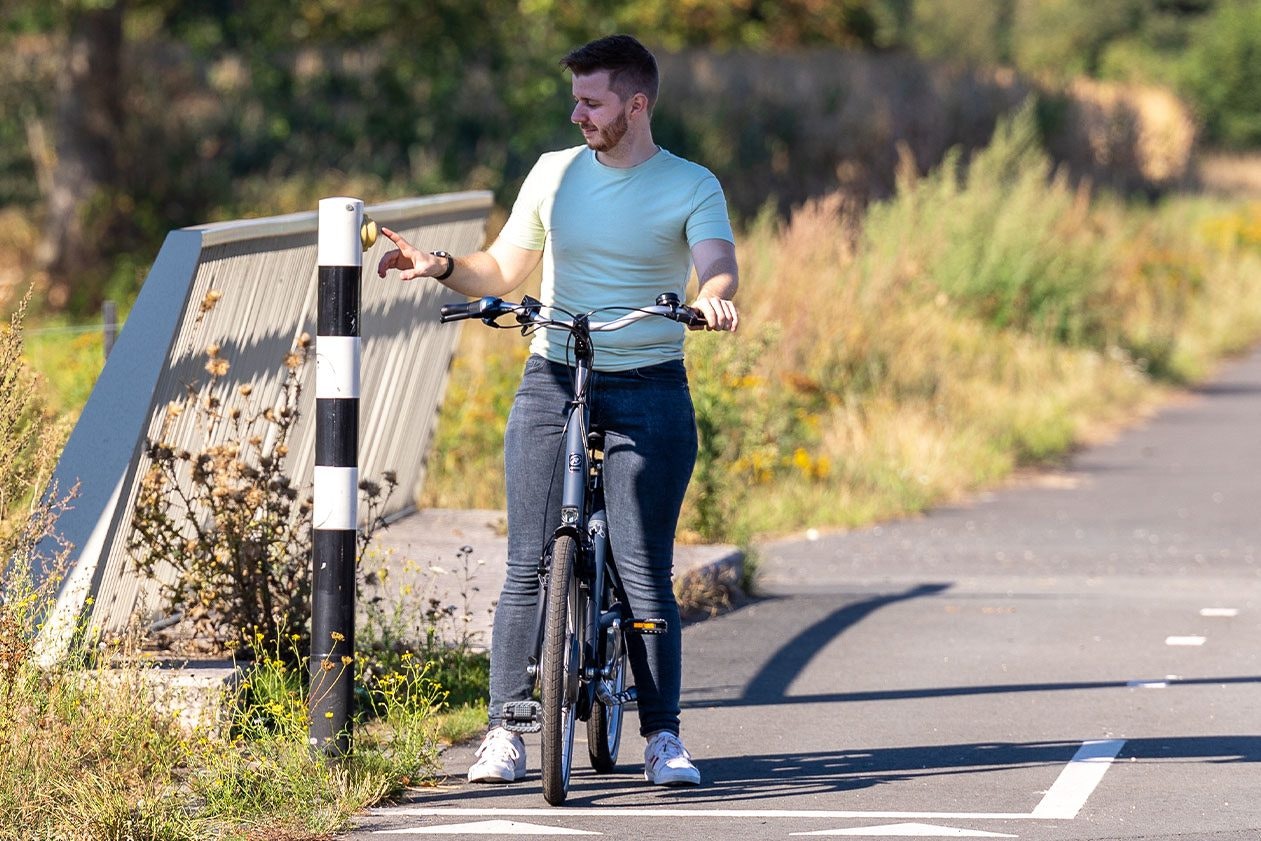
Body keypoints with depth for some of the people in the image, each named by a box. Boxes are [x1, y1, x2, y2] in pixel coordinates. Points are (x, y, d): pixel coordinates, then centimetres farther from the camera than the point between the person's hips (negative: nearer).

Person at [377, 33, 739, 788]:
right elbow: (502, 272, 13)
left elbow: (718, 265, -16)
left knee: (646, 573, -6)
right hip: (553, 385, 3)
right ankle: (506, 732, 1)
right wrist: (443, 267, -6)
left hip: (649, 392, -3)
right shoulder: (554, 174, 9)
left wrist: (714, 298, -39)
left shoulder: (692, 188, 0)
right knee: (529, 568, -2)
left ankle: (664, 737, 1)